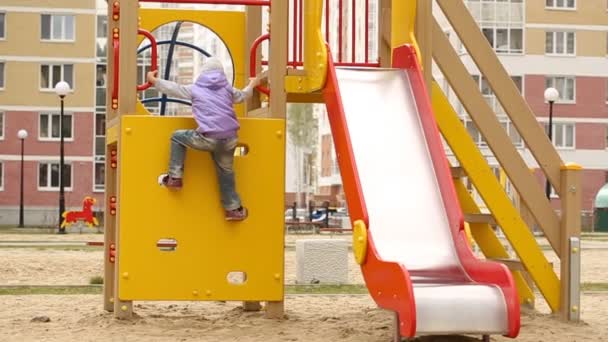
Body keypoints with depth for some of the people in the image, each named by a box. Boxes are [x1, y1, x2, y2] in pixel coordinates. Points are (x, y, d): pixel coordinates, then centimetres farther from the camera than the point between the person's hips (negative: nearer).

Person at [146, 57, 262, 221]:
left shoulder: (195, 88, 10)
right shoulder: (227, 88, 18)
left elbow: (173, 89, 20)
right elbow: (243, 96, 35)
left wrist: (154, 81, 36)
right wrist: (252, 84, 56)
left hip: (207, 139, -3)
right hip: (229, 139, 3)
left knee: (177, 137, 21)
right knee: (226, 172, 21)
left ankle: (175, 178, 17)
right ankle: (233, 208, 24)